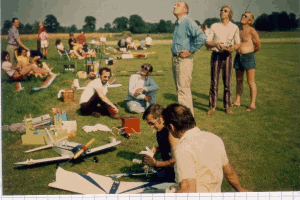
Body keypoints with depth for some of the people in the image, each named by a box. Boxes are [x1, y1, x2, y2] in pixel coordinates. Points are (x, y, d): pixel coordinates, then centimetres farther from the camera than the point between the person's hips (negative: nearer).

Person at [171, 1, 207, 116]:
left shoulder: (188, 22, -13)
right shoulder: (177, 24, 15)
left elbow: (202, 37, -26)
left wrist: (190, 51, -19)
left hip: (184, 60, -10)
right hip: (175, 59, 10)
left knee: (183, 90, -7)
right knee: (179, 89, 16)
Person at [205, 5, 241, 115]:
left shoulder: (234, 27, 7)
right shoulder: (214, 26, 6)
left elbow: (238, 43, 11)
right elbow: (207, 43, 4)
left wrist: (233, 47, -12)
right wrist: (216, 44, -16)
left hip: (227, 56, 0)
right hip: (216, 55, 0)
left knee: (227, 83, 3)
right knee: (214, 82, 0)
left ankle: (228, 106, 14)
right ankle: (212, 107, 7)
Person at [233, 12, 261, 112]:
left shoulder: (252, 31, -5)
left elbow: (258, 46, -1)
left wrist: (248, 52, 9)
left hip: (248, 57, -6)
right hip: (238, 57, 6)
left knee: (251, 82, -3)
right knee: (239, 81, 12)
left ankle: (252, 104, 2)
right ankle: (237, 101, 21)